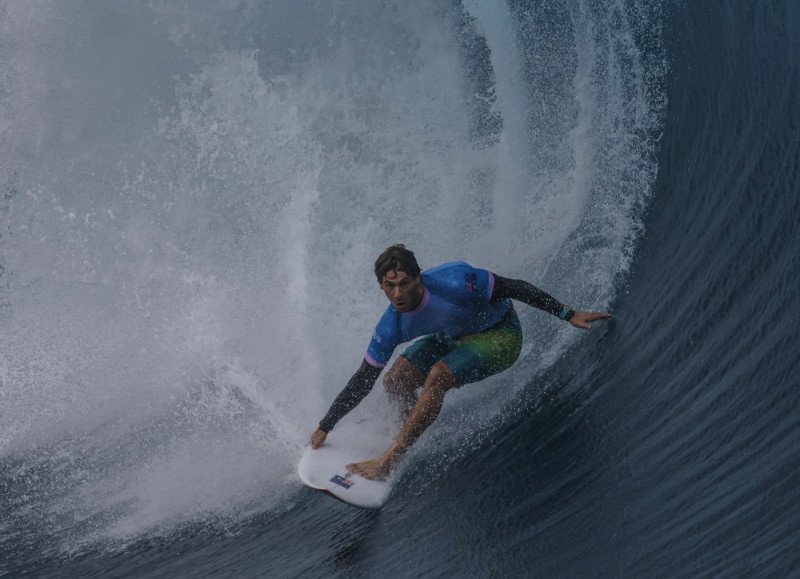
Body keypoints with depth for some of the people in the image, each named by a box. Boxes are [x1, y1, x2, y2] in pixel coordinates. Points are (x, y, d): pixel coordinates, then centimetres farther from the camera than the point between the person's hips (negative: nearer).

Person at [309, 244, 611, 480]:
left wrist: (568, 314, -23)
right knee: (395, 380, -9)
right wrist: (325, 427, -9)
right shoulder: (392, 327, -19)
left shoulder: (452, 281, -35)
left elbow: (514, 288, -24)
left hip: (500, 336, -6)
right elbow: (363, 381, -8)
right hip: (455, 336, 6)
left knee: (437, 377, -26)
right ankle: (419, 439, 15)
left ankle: (387, 462, -19)